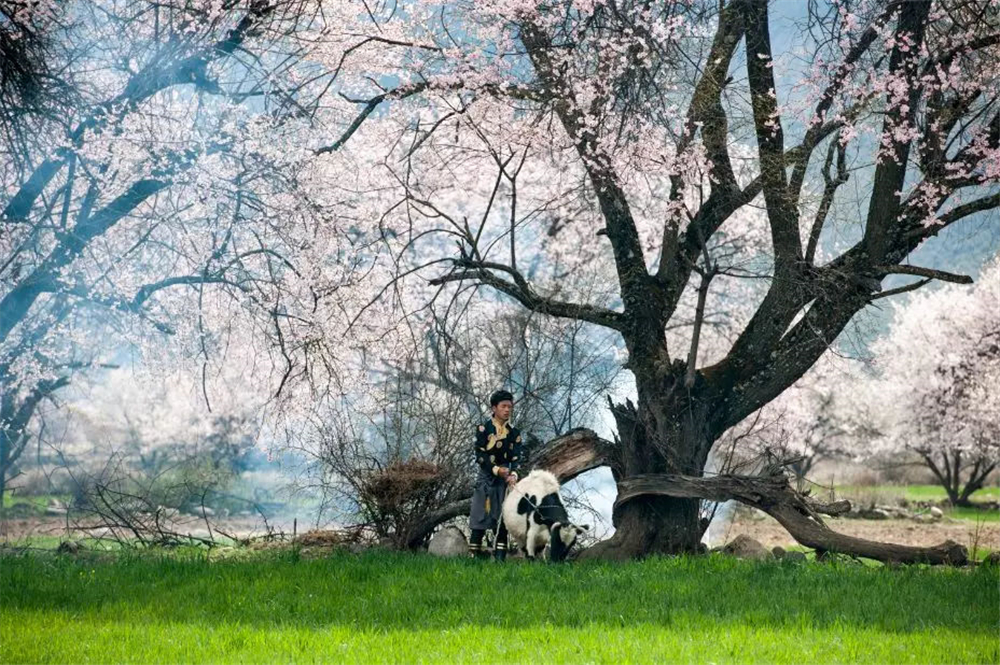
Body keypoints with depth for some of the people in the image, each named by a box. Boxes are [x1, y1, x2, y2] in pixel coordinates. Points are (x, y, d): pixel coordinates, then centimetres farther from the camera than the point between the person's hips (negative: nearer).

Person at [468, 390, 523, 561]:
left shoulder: (514, 433, 7)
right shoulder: (484, 429, -3)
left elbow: (516, 458, -2)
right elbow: (480, 456, -9)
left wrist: (513, 474, -21)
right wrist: (496, 469, -20)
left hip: (505, 478, 3)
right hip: (486, 476, -3)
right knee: (481, 515, -5)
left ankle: (500, 554, 1)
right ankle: (474, 553, 0)